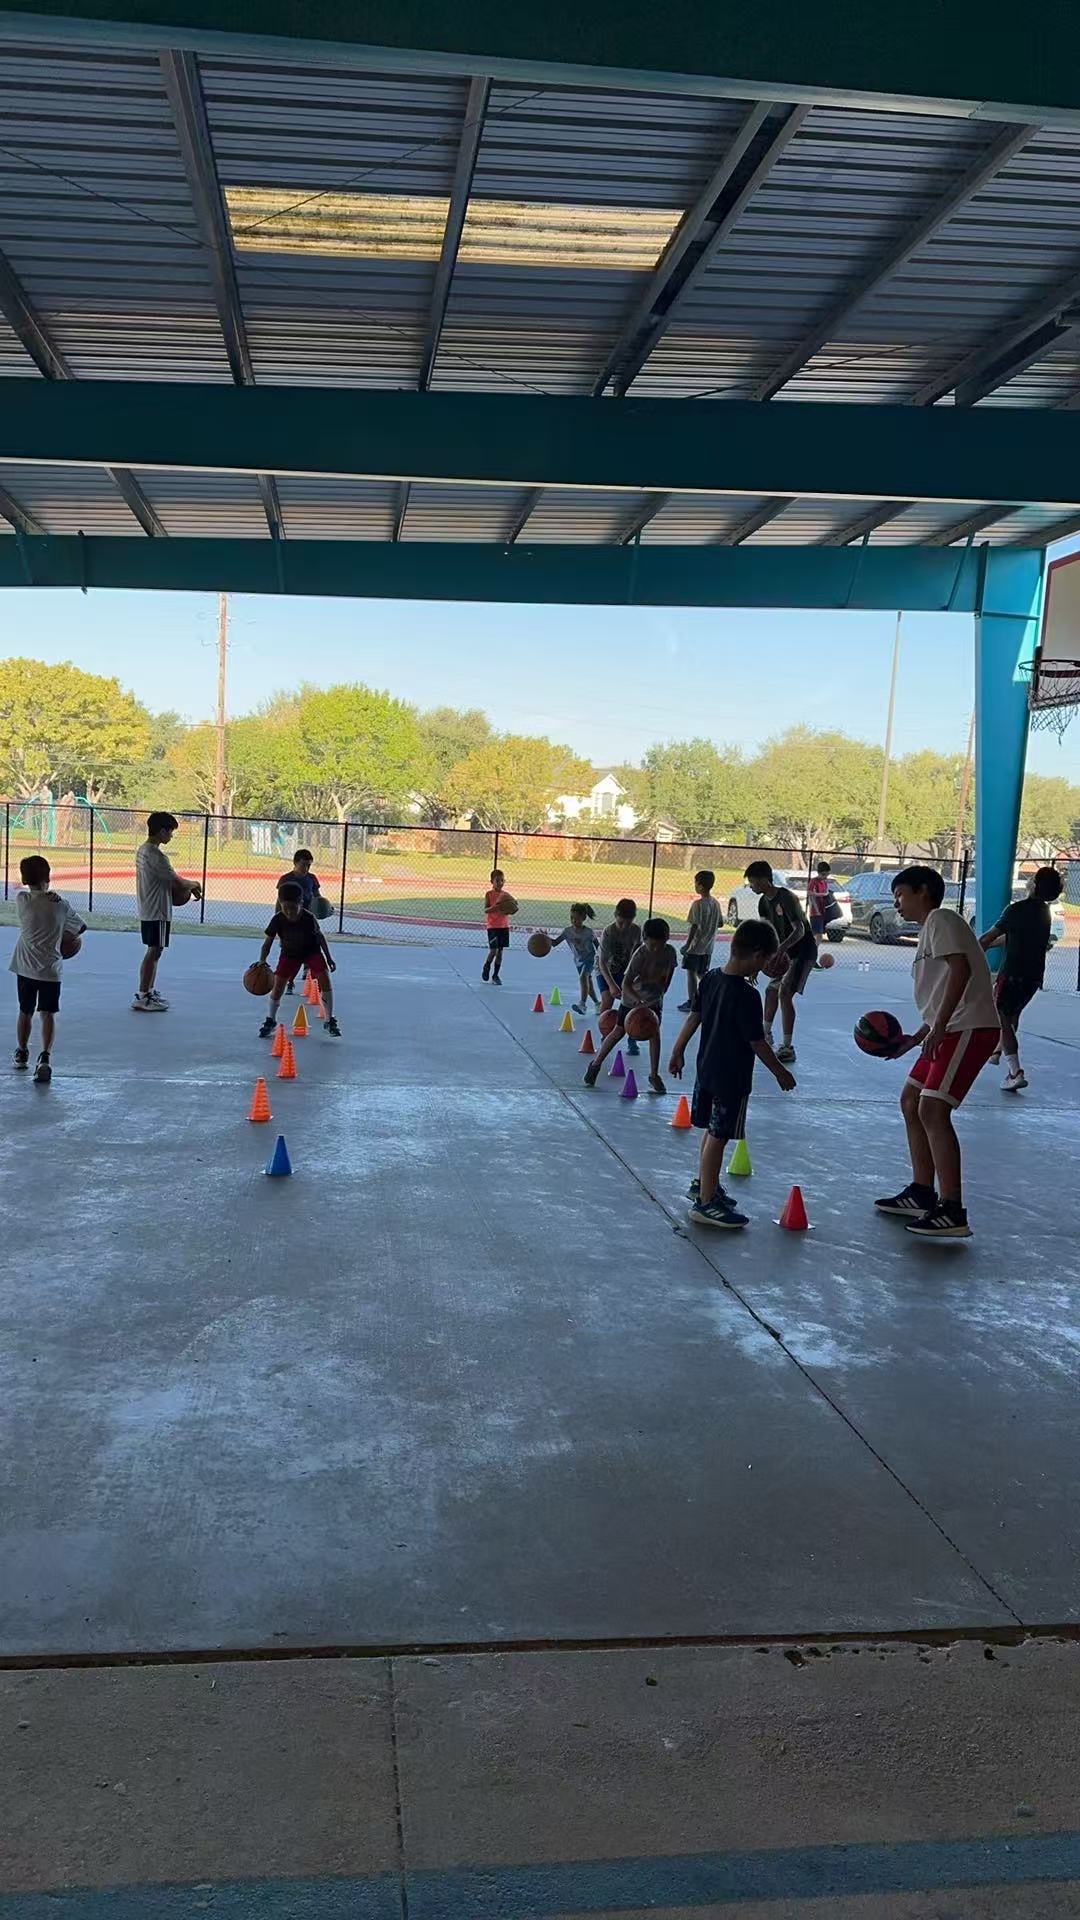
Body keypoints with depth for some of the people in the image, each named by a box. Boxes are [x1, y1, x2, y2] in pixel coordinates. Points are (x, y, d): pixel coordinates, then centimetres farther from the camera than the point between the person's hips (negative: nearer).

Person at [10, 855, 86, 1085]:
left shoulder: (21, 900, -6)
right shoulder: (60, 904, -6)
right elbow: (80, 928, 8)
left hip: (25, 967, 2)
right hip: (51, 968, -2)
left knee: (25, 1012, 18)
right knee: (48, 1014, -2)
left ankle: (21, 1054, 35)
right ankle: (45, 1057, -19)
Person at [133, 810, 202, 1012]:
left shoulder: (142, 850, 10)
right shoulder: (156, 855, -20)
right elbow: (176, 881, -18)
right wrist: (194, 885, 0)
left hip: (147, 910, 10)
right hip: (158, 912, -10)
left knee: (153, 951, 16)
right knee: (154, 952, -4)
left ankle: (149, 992, 24)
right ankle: (142, 997, -2)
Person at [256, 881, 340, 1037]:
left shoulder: (309, 918, -26)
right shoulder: (278, 920, -24)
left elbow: (319, 936, -7)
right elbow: (268, 942, -16)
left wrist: (328, 957, -1)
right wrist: (262, 961, -32)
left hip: (312, 951, -1)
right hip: (289, 954, 1)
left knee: (325, 979, -18)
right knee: (278, 985, -8)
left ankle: (330, 1022, -6)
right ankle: (270, 1021, 15)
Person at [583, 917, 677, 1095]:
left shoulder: (670, 952, -15)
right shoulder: (639, 955, -29)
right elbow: (626, 984, -34)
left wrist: (662, 989, 12)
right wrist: (638, 1001, -48)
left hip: (655, 999, 3)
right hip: (632, 998, -3)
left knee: (654, 1032, -9)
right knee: (618, 1031, 3)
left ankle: (654, 1075, 1)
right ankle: (596, 1064, 19)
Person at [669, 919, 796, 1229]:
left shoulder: (709, 978, 0)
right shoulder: (747, 995, -24)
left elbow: (693, 1018, 10)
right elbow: (757, 1042, -18)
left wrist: (678, 1052, 20)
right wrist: (780, 1073, -5)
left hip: (706, 1069, 8)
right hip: (732, 1078, -8)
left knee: (712, 1130, 23)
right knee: (718, 1137, 0)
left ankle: (703, 1183, 38)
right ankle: (706, 1203, 7)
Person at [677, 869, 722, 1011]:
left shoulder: (697, 904, -18)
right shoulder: (715, 903, 3)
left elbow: (694, 926, -20)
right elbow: (720, 923, 11)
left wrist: (687, 944, -17)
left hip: (695, 946, -7)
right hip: (708, 946, 7)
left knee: (691, 972, 2)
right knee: (702, 973, 15)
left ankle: (691, 1002, 4)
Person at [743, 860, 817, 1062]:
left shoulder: (786, 898, -24)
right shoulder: (764, 902, 4)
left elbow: (800, 930, -31)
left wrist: (781, 949, -45)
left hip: (804, 951, -10)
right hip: (787, 952, 10)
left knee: (785, 994, -18)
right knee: (771, 990, 19)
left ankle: (787, 1048, -17)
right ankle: (766, 1034, 39)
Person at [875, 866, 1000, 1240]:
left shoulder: (940, 919, -5)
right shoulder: (929, 930, 24)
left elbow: (960, 969, -20)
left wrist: (938, 1027, -24)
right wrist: (915, 1039, 22)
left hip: (968, 1028, -11)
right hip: (951, 1029, 11)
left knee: (932, 1110, -16)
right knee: (911, 1102, 16)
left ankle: (952, 1212, -17)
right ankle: (921, 1193, 23)